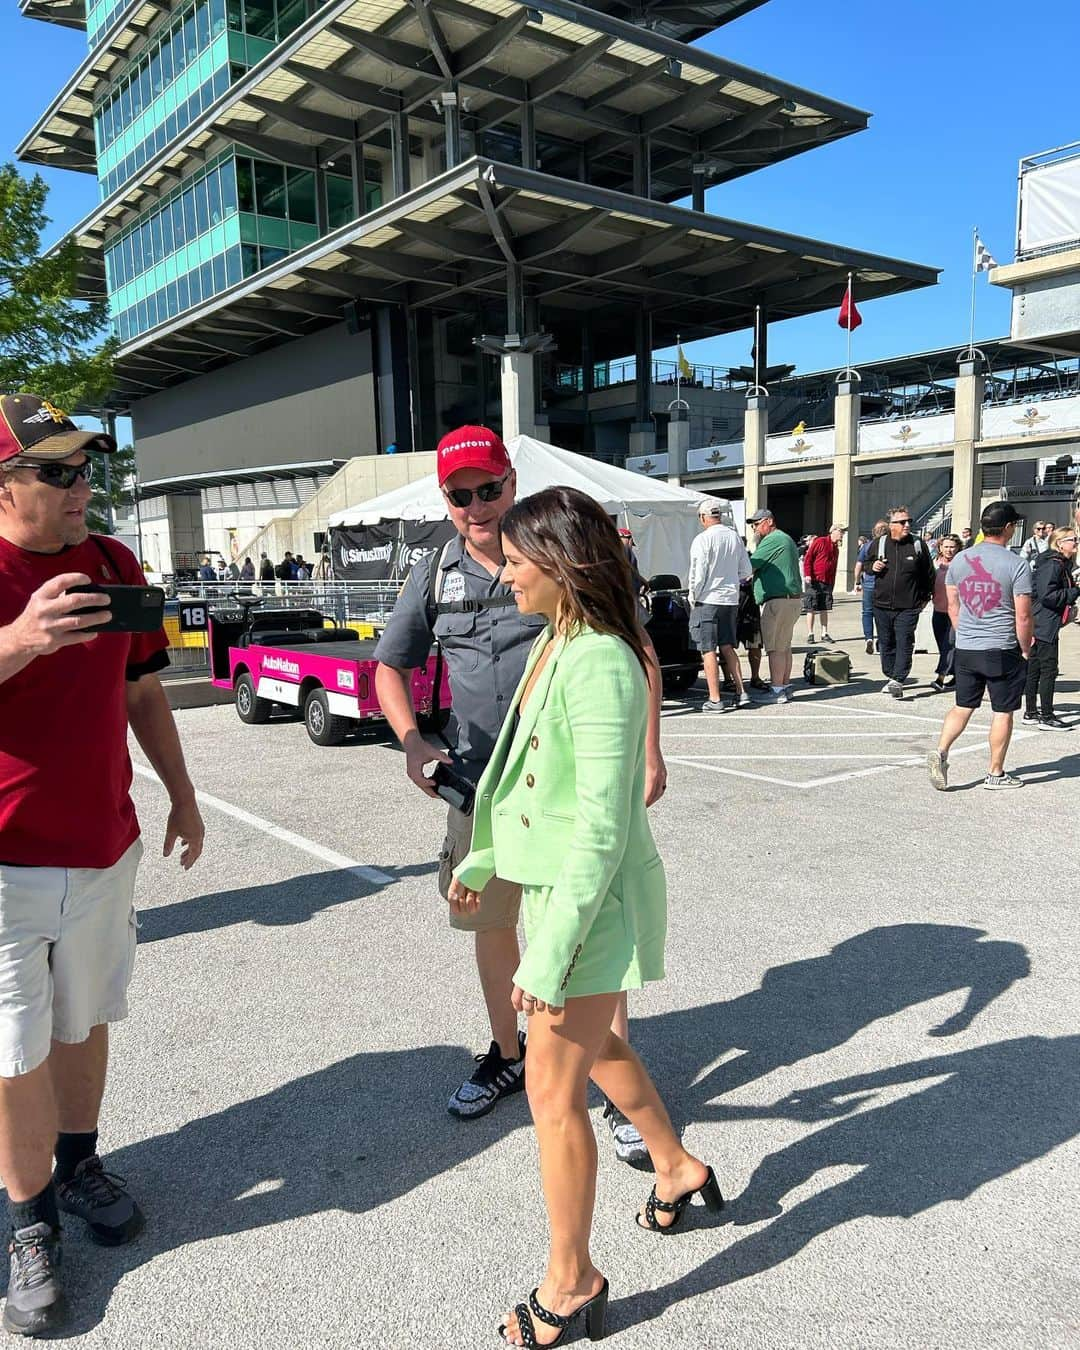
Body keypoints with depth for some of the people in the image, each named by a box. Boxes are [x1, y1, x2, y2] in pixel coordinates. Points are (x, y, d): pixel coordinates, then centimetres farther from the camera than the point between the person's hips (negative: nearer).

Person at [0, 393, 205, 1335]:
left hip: (104, 844, 5)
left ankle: (81, 1166, 38)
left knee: (85, 1021, 18)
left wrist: (181, 793, 16)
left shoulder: (111, 562, 7)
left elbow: (141, 691, 14)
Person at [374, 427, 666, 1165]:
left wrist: (649, 748, -6)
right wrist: (412, 740, -6)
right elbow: (391, 665, 11)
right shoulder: (436, 575, 4)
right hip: (481, 784, 4)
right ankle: (508, 1055, 39)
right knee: (491, 925, 17)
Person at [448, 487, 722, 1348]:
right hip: (552, 882, 10)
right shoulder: (555, 645, 4)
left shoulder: (600, 665, -25)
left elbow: (602, 830, -26)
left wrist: (549, 955, -23)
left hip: (591, 898, -10)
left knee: (553, 1092, 5)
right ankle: (678, 1168, 51)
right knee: (595, 1047, 27)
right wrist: (482, 860, 21)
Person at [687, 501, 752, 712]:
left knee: (708, 650, -1)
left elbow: (698, 573, -15)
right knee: (727, 647, 16)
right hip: (731, 600, 6)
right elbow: (747, 570, 12)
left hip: (708, 600, -6)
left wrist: (693, 596, -2)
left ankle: (714, 700, 0)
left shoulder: (703, 539, -13)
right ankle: (741, 693, 14)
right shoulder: (735, 537, 7)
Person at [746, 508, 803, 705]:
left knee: (775, 647, -8)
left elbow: (750, 565, -13)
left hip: (778, 601, -11)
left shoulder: (773, 540, -11)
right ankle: (785, 687, 19)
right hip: (792, 599, 11)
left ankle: (777, 690, -7)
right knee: (784, 646, 13)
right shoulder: (786, 539, 23)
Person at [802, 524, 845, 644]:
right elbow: (808, 558, -9)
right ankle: (810, 634, 3)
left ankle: (824, 634, 13)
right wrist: (808, 574, -17)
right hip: (814, 581, -7)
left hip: (828, 583, 7)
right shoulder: (820, 541, -5)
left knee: (825, 609, 8)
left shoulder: (836, 549, 17)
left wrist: (833, 583, 17)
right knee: (811, 609, -3)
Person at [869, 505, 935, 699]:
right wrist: (872, 566, -5)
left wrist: (925, 597, 11)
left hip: (908, 608, -2)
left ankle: (898, 680, -14)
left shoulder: (918, 545, 1)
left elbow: (929, 573, 10)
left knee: (904, 643, -11)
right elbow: (866, 564, 18)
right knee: (886, 644, 11)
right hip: (882, 605, 3)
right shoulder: (879, 544, 5)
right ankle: (889, 676, 24)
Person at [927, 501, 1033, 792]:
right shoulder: (1017, 565, -11)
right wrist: (1025, 649, 3)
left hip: (965, 650, 4)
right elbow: (1023, 616, -11)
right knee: (1003, 712, 8)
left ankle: (940, 752, -5)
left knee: (963, 706, 14)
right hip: (1002, 651, -4)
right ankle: (995, 774, 17)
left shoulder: (959, 559, 3)